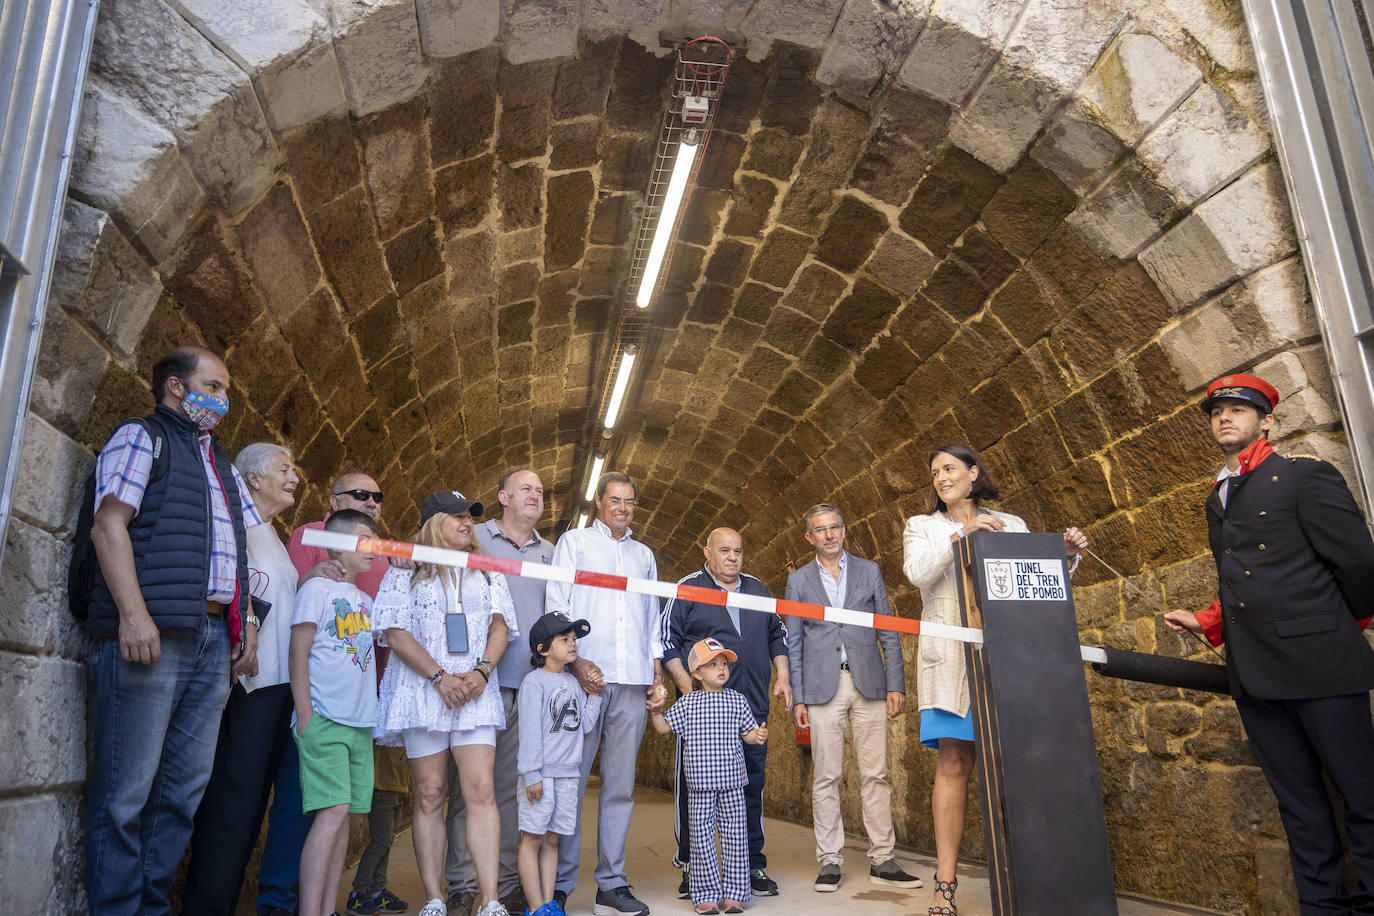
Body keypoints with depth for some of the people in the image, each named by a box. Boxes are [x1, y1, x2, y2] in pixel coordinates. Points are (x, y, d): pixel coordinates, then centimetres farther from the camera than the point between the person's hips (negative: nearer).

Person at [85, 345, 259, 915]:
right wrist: (133, 614, -18)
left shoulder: (223, 466, 26)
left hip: (214, 637, 7)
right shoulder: (142, 437, 5)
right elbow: (109, 525, -7)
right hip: (151, 632, -7)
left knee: (185, 788, 7)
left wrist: (247, 628, 14)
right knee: (126, 791, -4)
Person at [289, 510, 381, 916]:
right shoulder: (317, 588, -2)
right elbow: (298, 655, -7)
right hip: (325, 719, -7)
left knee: (343, 815, 6)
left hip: (361, 723, 7)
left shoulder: (365, 600, 18)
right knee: (333, 810, -13)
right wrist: (305, 716, -12)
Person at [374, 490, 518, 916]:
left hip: (476, 691, 2)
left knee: (480, 790, -9)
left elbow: (499, 627, 11)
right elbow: (397, 634, -2)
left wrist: (481, 670, -7)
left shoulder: (487, 572, 17)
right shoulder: (406, 572, 7)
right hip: (423, 689, -1)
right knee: (430, 795, 0)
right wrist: (440, 677, -12)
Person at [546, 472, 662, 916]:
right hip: (584, 676, -4)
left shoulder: (643, 554, 23)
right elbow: (556, 605, 2)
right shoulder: (573, 542, 10)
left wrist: (657, 663, 10)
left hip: (632, 680, 4)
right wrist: (576, 661, -8)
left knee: (621, 784, 4)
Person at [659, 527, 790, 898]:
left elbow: (778, 634, 23)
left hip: (752, 707, 4)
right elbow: (666, 639, -2)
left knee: (752, 786, 8)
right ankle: (691, 867, 14)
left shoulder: (758, 590, 15)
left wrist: (783, 676, 13)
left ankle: (754, 867, 18)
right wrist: (686, 684, -10)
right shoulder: (687, 589, 1)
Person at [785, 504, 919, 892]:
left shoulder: (868, 571, 10)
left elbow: (888, 633, 9)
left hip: (868, 685, 1)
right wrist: (797, 699, 1)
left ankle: (882, 861, 9)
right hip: (822, 687, 0)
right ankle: (830, 861, 9)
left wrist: (896, 685, 0)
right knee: (826, 777, 1)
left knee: (875, 775, 2)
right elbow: (793, 644, 7)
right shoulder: (799, 580, 9)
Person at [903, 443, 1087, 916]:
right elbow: (917, 573, -6)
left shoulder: (1011, 525, 18)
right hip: (951, 659, -1)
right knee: (953, 762, -7)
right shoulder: (922, 526, 14)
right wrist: (959, 537, -16)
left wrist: (1065, 554, -5)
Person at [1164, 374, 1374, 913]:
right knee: (1298, 802, 11)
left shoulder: (1305, 476, -3)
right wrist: (1206, 623, 10)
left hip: (1317, 663, -6)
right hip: (1253, 673, 6)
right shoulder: (1218, 497, 18)